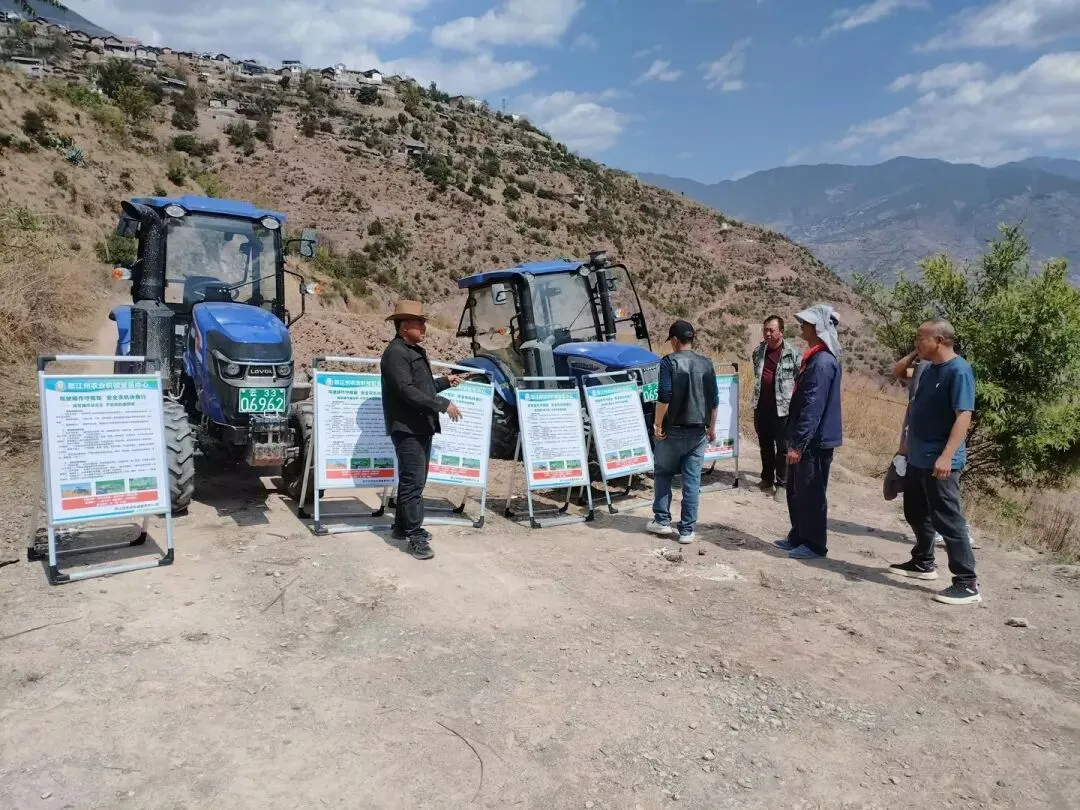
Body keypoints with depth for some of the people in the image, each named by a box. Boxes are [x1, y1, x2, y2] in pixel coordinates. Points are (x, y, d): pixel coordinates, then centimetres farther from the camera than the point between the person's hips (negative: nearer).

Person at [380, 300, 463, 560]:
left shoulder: (416, 351, 19)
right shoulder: (395, 353, -14)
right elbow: (407, 391, -23)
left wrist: (445, 381, 26)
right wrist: (443, 404, -23)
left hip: (422, 426, 10)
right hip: (407, 428, -10)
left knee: (415, 479, 16)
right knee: (412, 481, -9)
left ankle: (403, 526, 27)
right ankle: (415, 536, -6)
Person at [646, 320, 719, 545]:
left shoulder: (669, 361, -9)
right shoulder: (706, 364, 5)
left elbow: (664, 395, -17)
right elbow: (714, 400, 8)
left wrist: (657, 423, -9)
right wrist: (712, 427, 18)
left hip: (673, 429, -3)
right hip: (698, 431, 3)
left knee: (662, 473, 15)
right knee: (692, 480, 5)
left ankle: (662, 521, 17)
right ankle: (687, 530, 8)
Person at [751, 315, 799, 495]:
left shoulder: (792, 354, -9)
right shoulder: (758, 351, 6)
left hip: (782, 408, -5)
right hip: (761, 406, 5)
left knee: (782, 447, 2)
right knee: (765, 445, 16)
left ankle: (781, 482, 12)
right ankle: (767, 478, 29)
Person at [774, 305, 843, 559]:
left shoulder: (822, 362, -19)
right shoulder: (816, 358, 13)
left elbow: (813, 407, -23)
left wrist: (798, 443, -22)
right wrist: (795, 440, 21)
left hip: (815, 441, -10)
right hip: (808, 439, 10)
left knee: (811, 493, 1)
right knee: (796, 490, 17)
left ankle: (815, 544, 13)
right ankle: (798, 537, 29)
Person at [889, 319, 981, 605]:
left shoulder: (958, 371, -17)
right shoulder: (929, 369, 10)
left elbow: (964, 416, -24)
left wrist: (946, 456, -29)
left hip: (940, 461, -10)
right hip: (918, 458, 10)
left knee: (948, 520, -6)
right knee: (916, 513, 20)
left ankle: (967, 583, 0)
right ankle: (923, 563, 36)